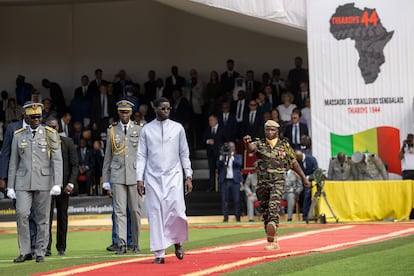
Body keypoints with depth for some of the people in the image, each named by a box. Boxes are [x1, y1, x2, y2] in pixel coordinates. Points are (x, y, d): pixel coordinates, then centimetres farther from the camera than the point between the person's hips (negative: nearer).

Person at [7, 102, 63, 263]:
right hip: (23, 183, 1)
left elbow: (57, 160, -3)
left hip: (43, 182, -1)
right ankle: (25, 252, -2)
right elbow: (13, 163, 11)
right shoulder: (19, 136, 8)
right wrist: (10, 186, 7)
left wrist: (57, 184, -13)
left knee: (42, 218, 2)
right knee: (21, 214, -11)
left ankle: (40, 253, 11)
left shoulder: (50, 135, 2)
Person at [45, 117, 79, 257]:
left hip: (63, 185, 1)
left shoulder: (68, 142, 3)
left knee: (62, 216, 5)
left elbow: (75, 165, 2)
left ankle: (61, 247, 13)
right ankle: (46, 247, -7)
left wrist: (71, 183, -9)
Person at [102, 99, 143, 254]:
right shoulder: (112, 131, 9)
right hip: (117, 176, 0)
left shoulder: (139, 130, 7)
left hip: (135, 176, 0)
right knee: (119, 211, -8)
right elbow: (107, 157, 11)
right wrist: (105, 180, 7)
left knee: (135, 211, 4)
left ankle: (136, 244, 15)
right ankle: (121, 244, -13)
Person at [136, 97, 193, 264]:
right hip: (153, 178, 0)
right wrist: (139, 178, -2)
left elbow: (184, 154, 9)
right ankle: (159, 254, 3)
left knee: (177, 212, -13)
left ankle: (177, 241, 16)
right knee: (155, 214, -2)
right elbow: (141, 156, 6)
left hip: (173, 176, 0)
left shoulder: (177, 128, 6)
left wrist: (188, 176, 2)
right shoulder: (146, 130, 6)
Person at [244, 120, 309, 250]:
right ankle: (274, 242, 20)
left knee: (273, 208, -19)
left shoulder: (284, 145, 6)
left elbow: (293, 162, 15)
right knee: (265, 212, 7)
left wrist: (304, 178, 17)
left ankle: (271, 242, -23)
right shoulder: (260, 144, 3)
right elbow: (251, 148, -20)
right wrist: (247, 143, -44)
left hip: (278, 182, -2)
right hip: (262, 183, 2)